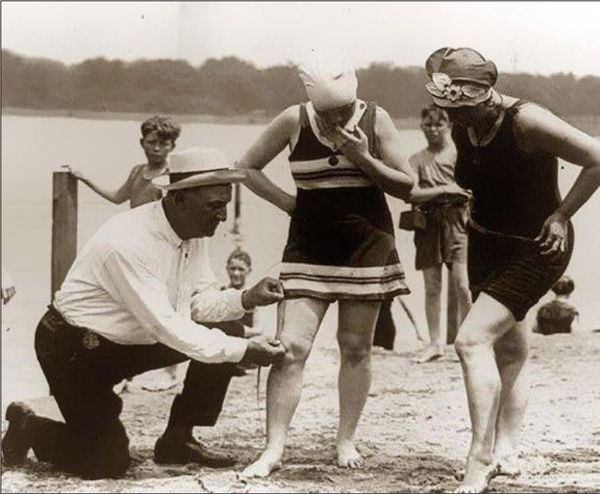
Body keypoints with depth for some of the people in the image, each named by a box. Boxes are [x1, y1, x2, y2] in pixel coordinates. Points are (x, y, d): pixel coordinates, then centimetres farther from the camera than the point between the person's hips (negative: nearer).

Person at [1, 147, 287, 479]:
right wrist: (243, 351, -32)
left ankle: (178, 440, 7)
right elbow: (165, 327, -33)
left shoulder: (194, 231, -6)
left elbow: (200, 302, 1)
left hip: (131, 340, 8)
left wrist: (246, 299, -19)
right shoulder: (128, 244, -32)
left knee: (223, 336, -5)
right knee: (108, 463, -12)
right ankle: (27, 427, 14)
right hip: (74, 348, -8)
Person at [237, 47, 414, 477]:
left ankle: (347, 441, 17)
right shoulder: (294, 121, -6)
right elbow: (248, 167, 5)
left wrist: (364, 160, -18)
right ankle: (274, 449, -6)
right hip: (310, 246, 0)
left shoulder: (376, 120, -6)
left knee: (356, 347, 5)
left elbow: (408, 186, -4)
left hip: (367, 245, 0)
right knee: (291, 345, -9)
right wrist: (288, 202, -4)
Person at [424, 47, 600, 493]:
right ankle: (506, 452, 27)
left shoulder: (527, 122, -26)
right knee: (509, 351, 17)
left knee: (473, 339, -19)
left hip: (534, 250, -8)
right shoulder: (463, 128, -2)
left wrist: (561, 215, -18)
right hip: (486, 245, 8)